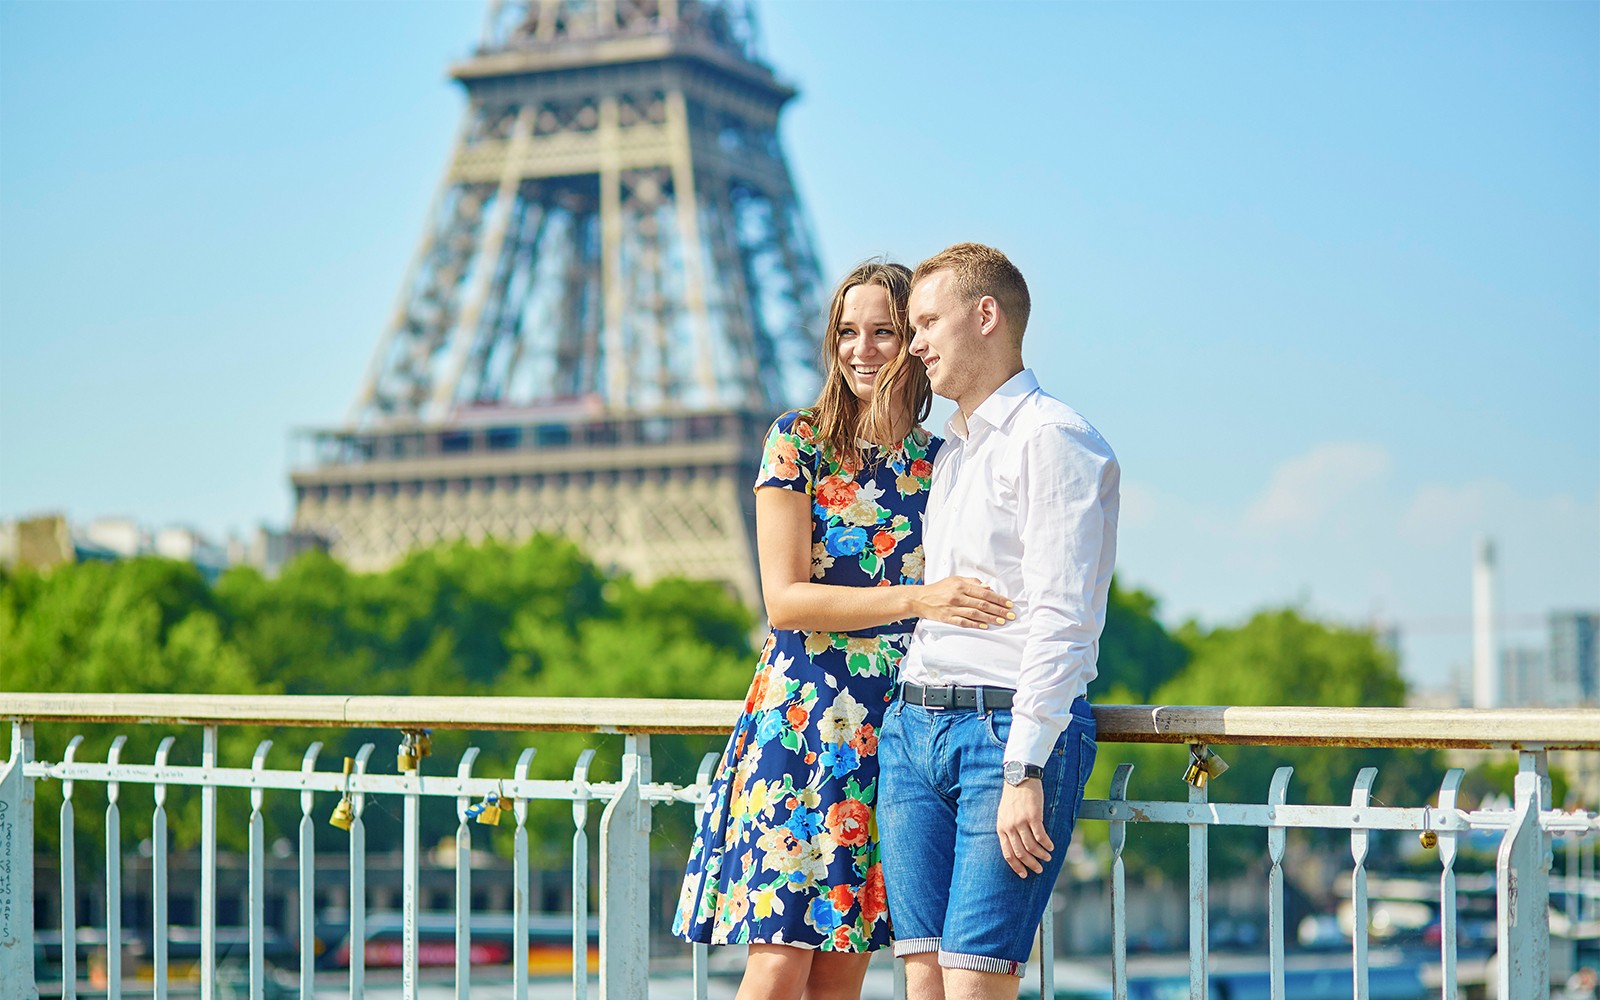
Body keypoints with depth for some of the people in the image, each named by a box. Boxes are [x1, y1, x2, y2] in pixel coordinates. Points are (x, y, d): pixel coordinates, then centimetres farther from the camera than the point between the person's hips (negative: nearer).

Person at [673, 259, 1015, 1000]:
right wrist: (916, 599, -18)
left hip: (897, 731, 3)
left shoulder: (939, 464, 11)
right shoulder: (798, 442, 1)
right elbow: (785, 599, -8)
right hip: (801, 718, -3)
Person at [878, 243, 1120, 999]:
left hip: (1008, 731, -8)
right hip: (915, 730, 8)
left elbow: (1062, 621, -15)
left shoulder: (1053, 439, -6)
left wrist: (1025, 769, -20)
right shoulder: (950, 451, 21)